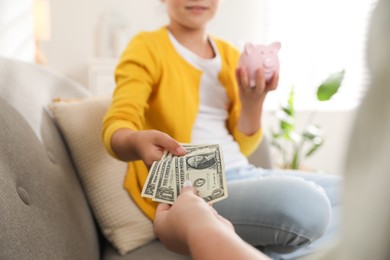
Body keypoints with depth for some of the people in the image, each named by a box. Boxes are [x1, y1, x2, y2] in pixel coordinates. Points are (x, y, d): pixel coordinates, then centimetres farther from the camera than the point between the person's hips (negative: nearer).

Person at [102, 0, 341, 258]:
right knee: (305, 202, -30)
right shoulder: (146, 48, -2)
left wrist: (254, 101, -8)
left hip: (243, 175, 7)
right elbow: (116, 128, -17)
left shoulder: (231, 55, 13)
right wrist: (138, 142, -40)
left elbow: (241, 148, 11)